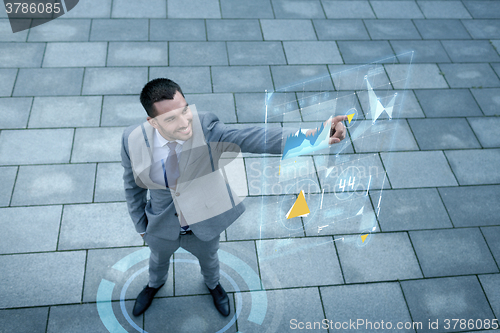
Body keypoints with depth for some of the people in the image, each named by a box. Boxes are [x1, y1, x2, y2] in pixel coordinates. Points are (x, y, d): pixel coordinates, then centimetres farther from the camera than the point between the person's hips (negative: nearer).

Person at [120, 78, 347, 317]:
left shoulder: (205, 129, -34)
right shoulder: (133, 140, -27)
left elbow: (250, 138, -50)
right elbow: (133, 186, -9)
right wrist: (141, 226, 4)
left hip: (204, 224, 0)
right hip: (161, 228, 1)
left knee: (208, 258, 32)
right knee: (158, 259, 33)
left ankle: (212, 284, 68)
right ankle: (155, 284, 69)